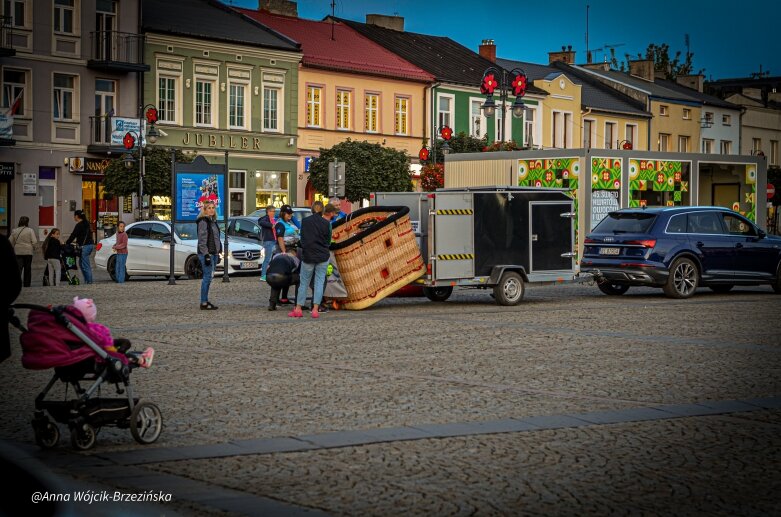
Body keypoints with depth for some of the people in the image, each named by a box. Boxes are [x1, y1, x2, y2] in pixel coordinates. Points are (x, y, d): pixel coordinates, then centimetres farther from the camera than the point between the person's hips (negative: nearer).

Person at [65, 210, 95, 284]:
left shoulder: (79, 225, -12)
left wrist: (66, 243, -2)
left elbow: (73, 235, -11)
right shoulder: (86, 223, 15)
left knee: (85, 265, -6)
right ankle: (87, 280, 17)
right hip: (90, 244, 10)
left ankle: (89, 281, -6)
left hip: (85, 246, -10)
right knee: (81, 263, 17)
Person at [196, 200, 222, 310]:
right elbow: (202, 240, -16)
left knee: (208, 277, 11)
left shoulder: (213, 221, 17)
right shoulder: (203, 222, -11)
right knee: (207, 276, -9)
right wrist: (206, 255, -21)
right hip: (206, 254, -9)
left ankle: (205, 300, 17)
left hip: (213, 253, 9)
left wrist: (217, 254, 21)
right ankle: (204, 303, -7)